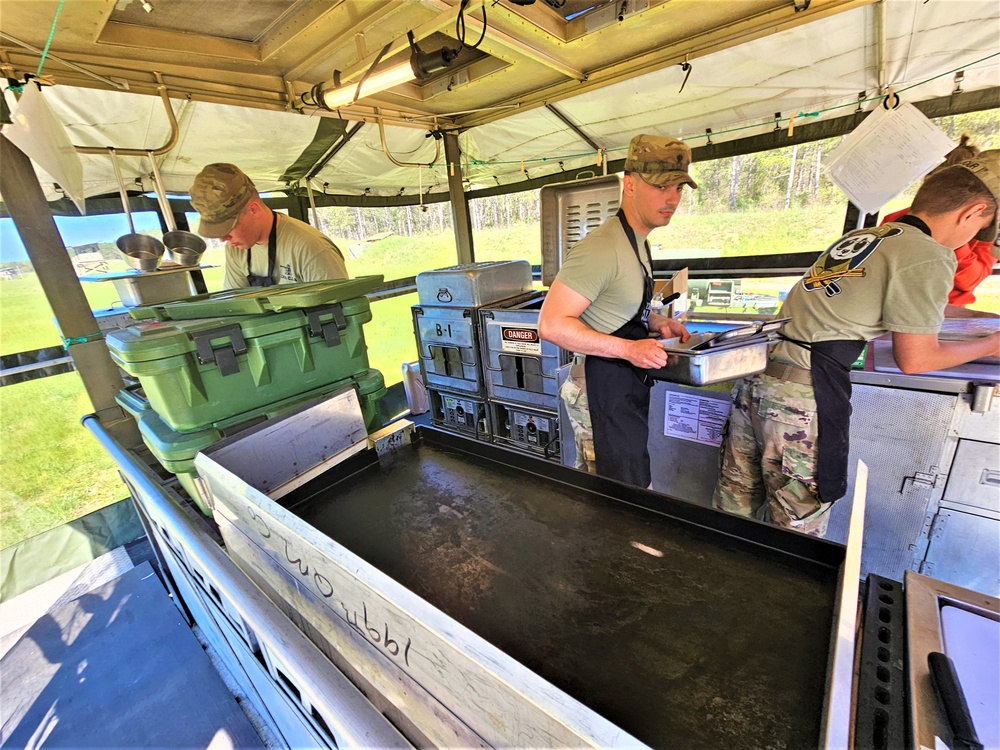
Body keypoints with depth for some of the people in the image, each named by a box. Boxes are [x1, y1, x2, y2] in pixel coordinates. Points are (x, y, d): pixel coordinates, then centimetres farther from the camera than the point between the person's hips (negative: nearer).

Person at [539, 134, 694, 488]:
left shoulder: (636, 243, 11)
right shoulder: (602, 248, -22)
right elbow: (551, 325, -26)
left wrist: (656, 322, 6)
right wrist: (629, 348, -27)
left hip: (626, 390, 10)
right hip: (603, 391, -10)